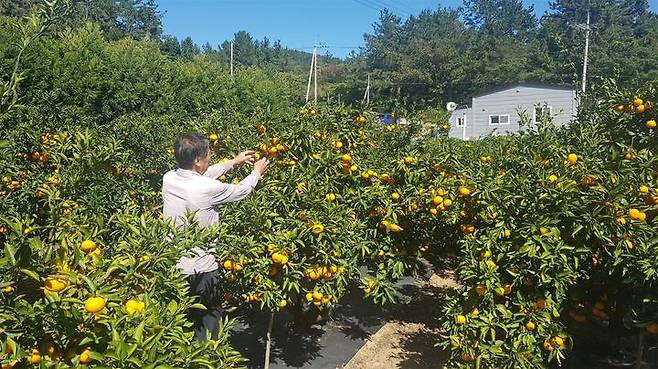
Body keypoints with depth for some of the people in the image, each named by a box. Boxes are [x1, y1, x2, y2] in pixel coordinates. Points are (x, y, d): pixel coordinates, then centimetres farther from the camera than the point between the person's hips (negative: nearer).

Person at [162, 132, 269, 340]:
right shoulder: (208, 189, -23)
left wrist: (233, 162, 22)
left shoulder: (168, 178, -5)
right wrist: (257, 171, 14)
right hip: (200, 269, -6)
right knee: (207, 322, 13)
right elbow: (241, 191, -6)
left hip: (171, 265, 6)